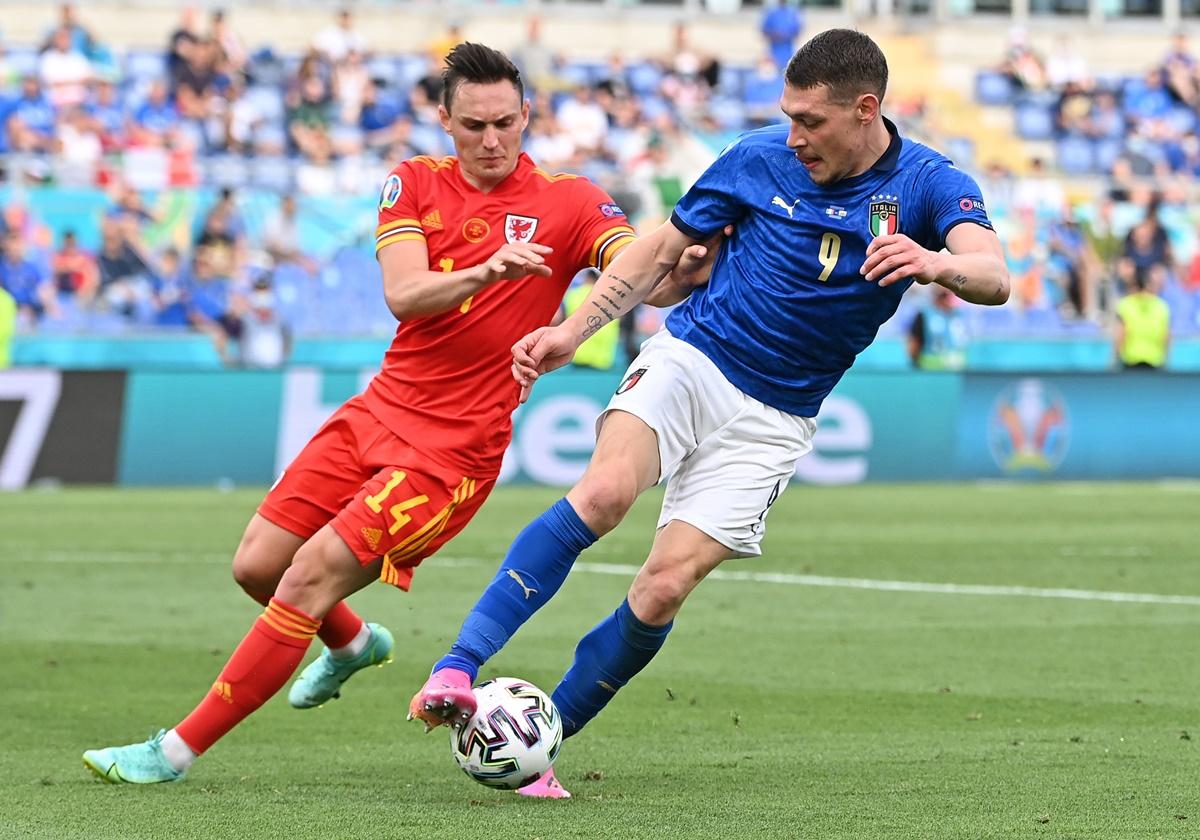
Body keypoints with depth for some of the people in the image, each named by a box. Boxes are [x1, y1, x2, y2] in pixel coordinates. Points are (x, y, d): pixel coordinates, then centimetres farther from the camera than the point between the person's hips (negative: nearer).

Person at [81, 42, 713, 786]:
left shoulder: (567, 203, -6)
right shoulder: (413, 185, 3)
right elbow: (405, 297, -12)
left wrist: (681, 270, -46)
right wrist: (485, 271, -31)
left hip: (455, 445, -5)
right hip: (381, 410, 5)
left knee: (312, 575, -15)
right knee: (257, 565, 6)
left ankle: (179, 751, -8)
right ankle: (352, 643, 40)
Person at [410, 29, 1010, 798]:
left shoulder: (929, 185, -8)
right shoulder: (762, 158, -3)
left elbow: (994, 277, -26)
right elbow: (663, 248, 9)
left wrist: (937, 264, -49)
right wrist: (574, 331, 0)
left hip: (772, 420, 0)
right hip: (690, 359, 0)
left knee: (667, 583, -13)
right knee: (606, 492, -29)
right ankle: (457, 670, -33)